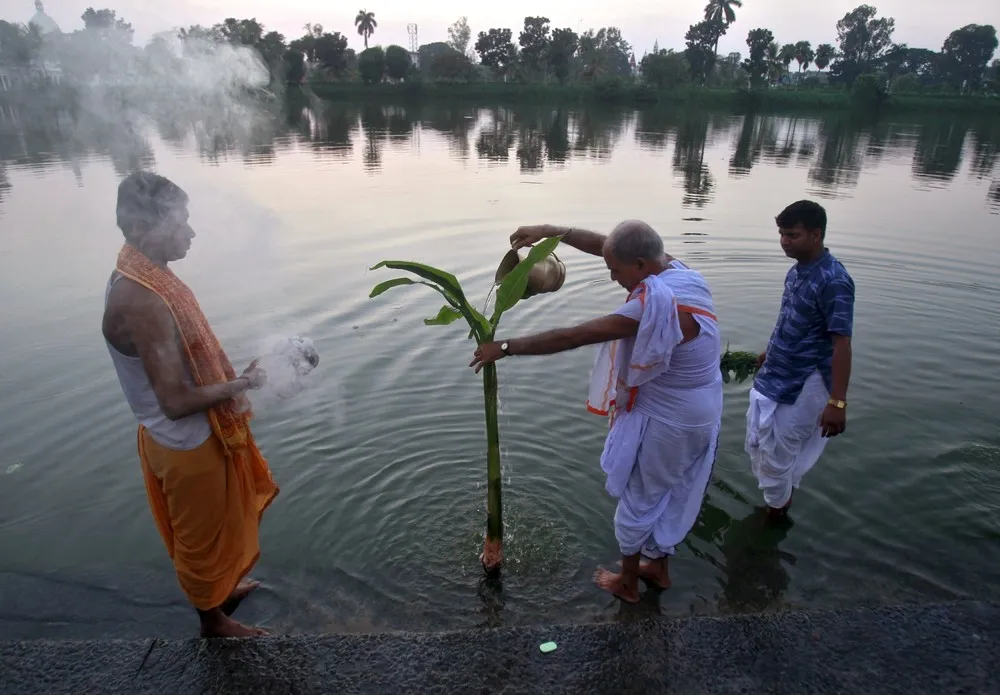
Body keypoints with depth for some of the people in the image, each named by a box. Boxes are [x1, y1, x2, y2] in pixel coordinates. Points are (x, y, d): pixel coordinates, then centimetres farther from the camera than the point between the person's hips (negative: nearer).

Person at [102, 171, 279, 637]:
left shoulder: (143, 278, 0)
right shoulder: (142, 301, -32)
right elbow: (176, 401, -29)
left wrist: (236, 376, 8)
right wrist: (244, 382, -21)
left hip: (195, 433, 9)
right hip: (186, 443, -9)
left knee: (217, 522, 28)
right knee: (203, 533, 14)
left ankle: (221, 588, 52)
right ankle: (212, 620, 38)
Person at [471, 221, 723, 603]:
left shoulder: (656, 303, -33)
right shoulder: (674, 268, -5)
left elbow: (572, 337, -32)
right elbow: (603, 244, 4)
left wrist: (505, 347, -24)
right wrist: (549, 231, 0)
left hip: (666, 421, -9)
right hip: (698, 414, 9)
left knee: (638, 500, 14)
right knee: (670, 494, 25)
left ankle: (627, 582, 35)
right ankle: (658, 567, 46)